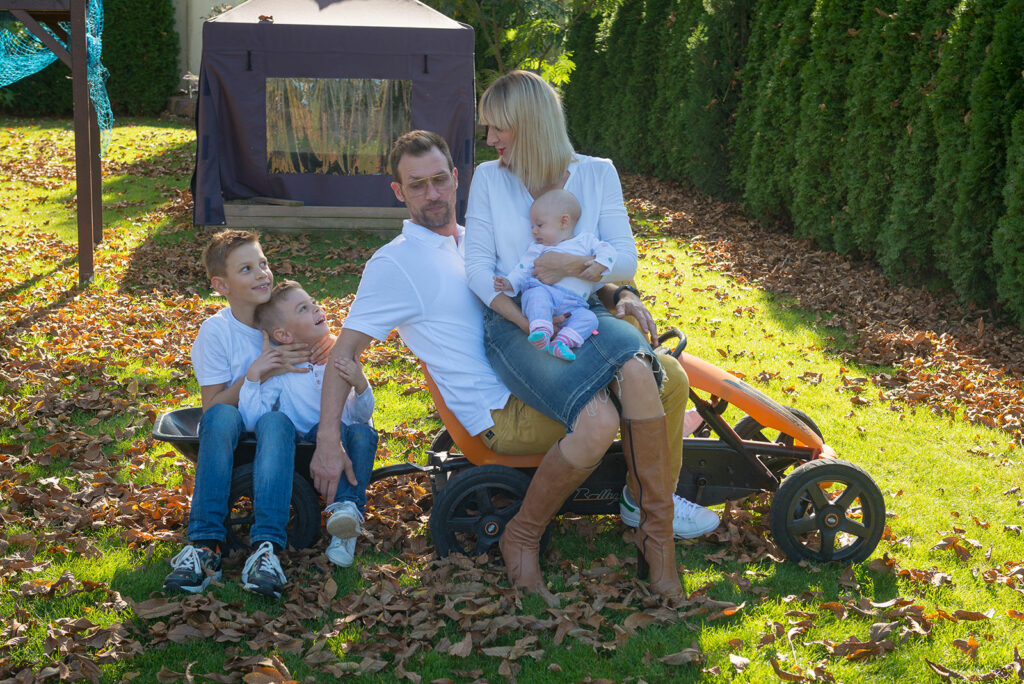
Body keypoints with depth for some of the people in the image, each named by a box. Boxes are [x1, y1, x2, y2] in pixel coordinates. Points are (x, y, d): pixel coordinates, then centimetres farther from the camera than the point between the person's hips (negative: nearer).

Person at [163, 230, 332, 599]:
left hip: (284, 426, 1)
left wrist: (330, 346, -14)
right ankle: (204, 545, -41)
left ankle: (266, 546, -47)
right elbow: (213, 407, -9)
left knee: (275, 420, -35)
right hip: (231, 436, -1)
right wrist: (258, 372, -23)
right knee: (222, 416, -35)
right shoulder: (216, 332, -6)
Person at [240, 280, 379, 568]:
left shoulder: (342, 357, 0)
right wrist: (252, 376, -23)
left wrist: (360, 385, -26)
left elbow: (361, 416, -6)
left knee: (363, 431, -30)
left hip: (345, 448, 2)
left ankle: (351, 510, -40)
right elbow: (252, 421, -15)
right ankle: (343, 504, -42)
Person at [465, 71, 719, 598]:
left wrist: (579, 264, -17)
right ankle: (522, 536, -13)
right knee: (599, 422, -31)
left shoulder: (595, 174, 11)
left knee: (638, 373, -36)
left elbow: (626, 260, 5)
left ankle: (645, 503, -17)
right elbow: (477, 266, 1)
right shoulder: (489, 179, 10)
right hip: (514, 323, -2)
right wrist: (529, 323, -14)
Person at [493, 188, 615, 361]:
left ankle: (561, 343, -41)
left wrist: (599, 266, -10)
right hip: (545, 290, 0)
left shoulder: (585, 240, 21)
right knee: (536, 294, -35)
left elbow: (606, 250, 11)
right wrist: (509, 283, -5)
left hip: (574, 304, 1)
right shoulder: (537, 249, 24)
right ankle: (541, 332, -50)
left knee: (589, 318, -27)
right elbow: (523, 268, 14)